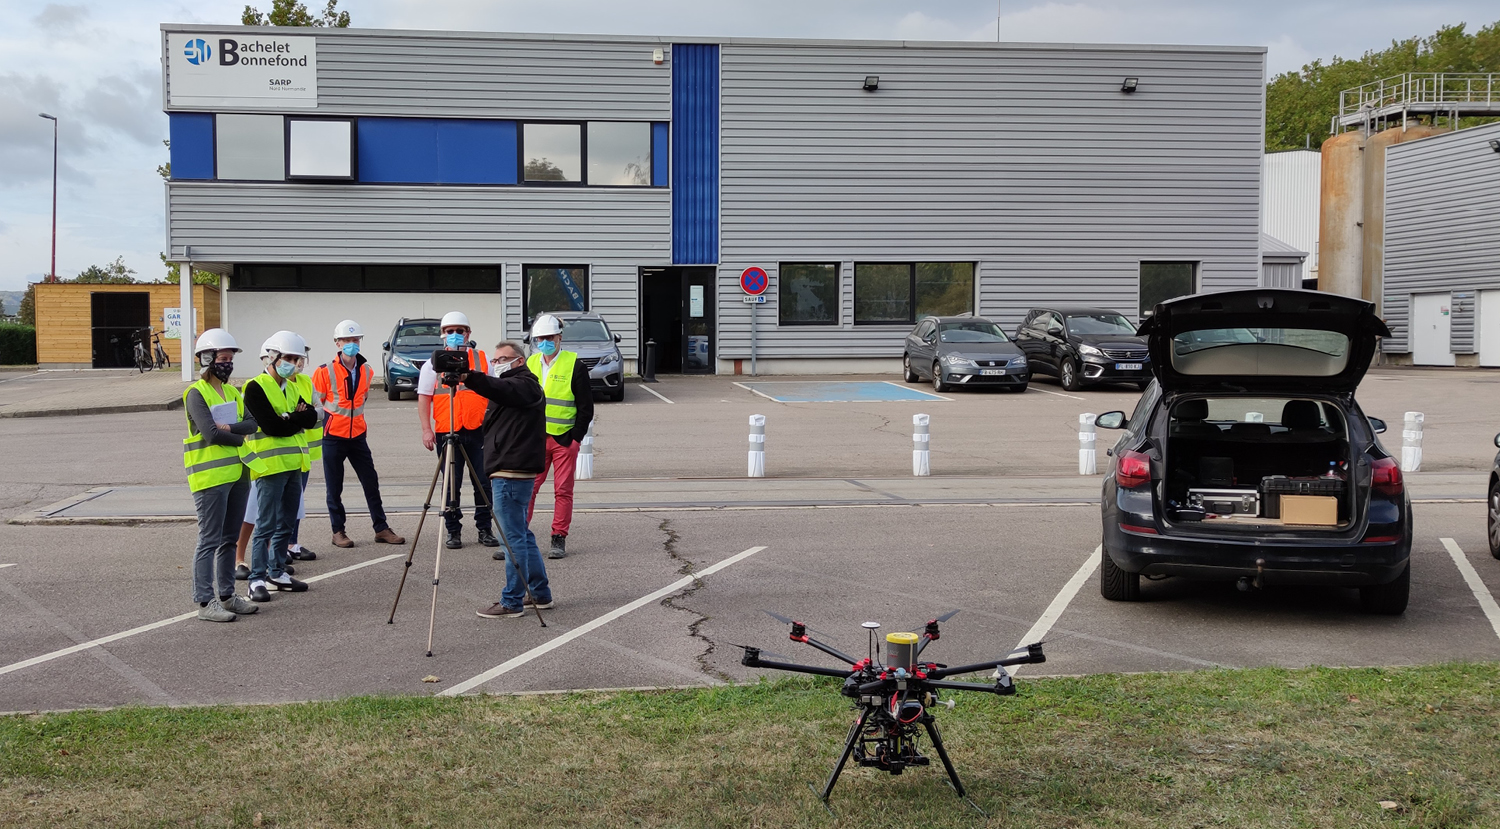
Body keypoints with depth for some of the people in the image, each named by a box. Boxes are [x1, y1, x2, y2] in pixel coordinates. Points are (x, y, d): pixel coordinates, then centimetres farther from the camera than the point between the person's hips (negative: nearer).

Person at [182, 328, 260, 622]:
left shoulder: (232, 392, 14)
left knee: (230, 538, 13)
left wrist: (229, 428, -17)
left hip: (237, 474, 8)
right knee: (210, 540, -5)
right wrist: (239, 438, -6)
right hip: (210, 475, -8)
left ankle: (227, 595, 22)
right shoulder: (197, 393, -9)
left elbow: (251, 424, 0)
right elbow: (211, 434, -20)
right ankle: (205, 602, -2)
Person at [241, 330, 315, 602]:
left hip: (293, 464, 8)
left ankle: (277, 572, 22)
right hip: (270, 465, -8)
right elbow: (271, 426, -19)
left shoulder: (292, 387, 16)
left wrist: (288, 420, -12)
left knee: (286, 523, 13)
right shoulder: (256, 387, -9)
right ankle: (257, 579, -3)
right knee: (266, 525, -7)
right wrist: (297, 419, -7)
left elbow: (311, 418, 4)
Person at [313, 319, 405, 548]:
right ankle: (338, 531, 14)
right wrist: (333, 418, -2)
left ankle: (381, 529, 12)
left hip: (357, 434, 4)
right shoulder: (325, 371, -10)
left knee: (371, 483, 5)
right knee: (335, 487, 4)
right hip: (333, 436, -4)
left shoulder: (367, 371, 4)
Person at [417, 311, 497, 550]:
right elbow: (424, 398, 5)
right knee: (451, 484, 3)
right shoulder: (433, 365, 7)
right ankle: (453, 532, 11)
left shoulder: (482, 360, 12)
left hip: (479, 431, 1)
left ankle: (485, 529, 12)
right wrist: (426, 429, -5)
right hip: (447, 432, -1)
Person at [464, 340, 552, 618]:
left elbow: (501, 389, -31)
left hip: (512, 472, -11)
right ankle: (540, 594, 23)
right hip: (507, 472, 11)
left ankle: (512, 602, -4)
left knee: (513, 536, -7)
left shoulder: (524, 385, -9)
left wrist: (470, 377, -44)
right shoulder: (510, 385, 24)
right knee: (521, 534, 15)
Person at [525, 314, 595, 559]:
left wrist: (575, 438, -8)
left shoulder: (575, 366, -4)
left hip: (564, 439, -3)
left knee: (563, 491, 1)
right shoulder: (530, 364, 9)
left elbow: (586, 408, -3)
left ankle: (559, 539, 8)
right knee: (527, 488, 0)